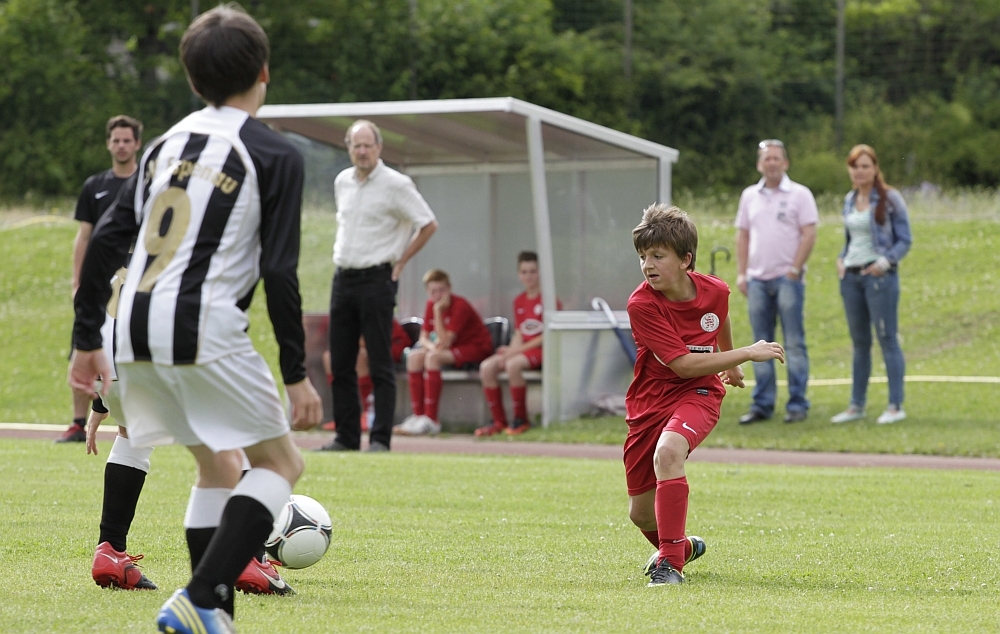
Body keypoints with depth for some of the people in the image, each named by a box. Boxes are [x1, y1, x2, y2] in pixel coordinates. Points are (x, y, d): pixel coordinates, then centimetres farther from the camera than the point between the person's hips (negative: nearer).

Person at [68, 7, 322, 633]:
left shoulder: (169, 142, 18)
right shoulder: (275, 154, -1)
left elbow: (106, 241, 14)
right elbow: (279, 271, -7)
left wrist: (87, 339, 19)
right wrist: (297, 374, -3)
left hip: (136, 332, 7)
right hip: (205, 332, -6)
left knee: (219, 465, 22)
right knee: (281, 463, 6)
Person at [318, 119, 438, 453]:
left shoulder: (396, 184, -7)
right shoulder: (342, 182, 12)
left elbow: (429, 224, -4)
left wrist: (399, 262, -3)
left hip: (377, 280, -6)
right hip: (343, 278, 6)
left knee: (380, 364, -6)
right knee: (340, 363, 6)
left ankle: (380, 438, -7)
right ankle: (346, 436, 12)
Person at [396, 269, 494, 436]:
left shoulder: (460, 306, -20)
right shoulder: (431, 304, 2)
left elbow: (445, 341, -25)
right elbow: (423, 337, 4)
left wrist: (438, 311, -27)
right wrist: (430, 345, -20)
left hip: (477, 347, -8)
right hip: (452, 347, 8)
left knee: (433, 357, -31)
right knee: (414, 357, -16)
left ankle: (431, 420, -34)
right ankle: (417, 415, -18)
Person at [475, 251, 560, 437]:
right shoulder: (519, 301, 14)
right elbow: (519, 334, 14)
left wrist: (518, 350, -15)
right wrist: (511, 350, -8)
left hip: (542, 351, -7)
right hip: (522, 349, 7)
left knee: (513, 364, -35)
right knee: (486, 367, -16)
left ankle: (521, 420, -20)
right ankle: (499, 421, -9)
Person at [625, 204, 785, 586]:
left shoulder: (715, 292, -9)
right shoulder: (642, 304, -20)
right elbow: (683, 364, -23)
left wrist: (731, 365, 35)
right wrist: (749, 354, -19)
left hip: (698, 395, -1)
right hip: (650, 400, 1)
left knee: (667, 452, -35)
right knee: (641, 513, 9)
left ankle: (670, 561, -28)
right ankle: (682, 547, 45)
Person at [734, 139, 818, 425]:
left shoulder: (799, 195, 0)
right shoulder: (750, 196, 13)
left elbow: (809, 235, -5)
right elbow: (743, 235, 15)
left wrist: (795, 270, -12)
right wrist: (741, 273, 6)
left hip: (787, 278, -4)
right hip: (757, 279, 4)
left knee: (794, 344, -4)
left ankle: (797, 404, -1)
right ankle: (762, 404, 10)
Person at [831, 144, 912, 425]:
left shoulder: (890, 199, -6)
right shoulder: (849, 200, 12)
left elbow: (905, 239, -4)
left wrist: (886, 261, -19)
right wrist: (841, 259, 4)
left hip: (879, 275, -6)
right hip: (851, 276, 6)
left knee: (887, 339, -5)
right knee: (859, 342, 11)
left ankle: (896, 405, -3)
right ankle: (856, 405, 15)